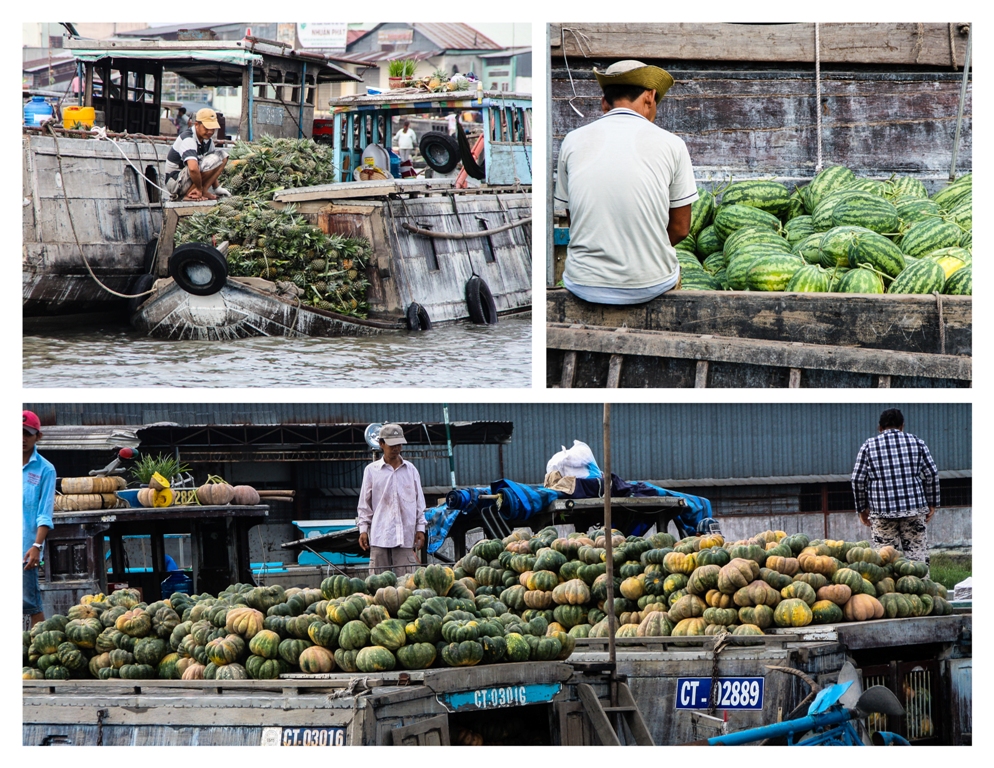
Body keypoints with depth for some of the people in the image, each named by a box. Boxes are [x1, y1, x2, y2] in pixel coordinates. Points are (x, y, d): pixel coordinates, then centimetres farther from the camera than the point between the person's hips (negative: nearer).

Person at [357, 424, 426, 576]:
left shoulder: (410, 469, 11)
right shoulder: (372, 470, 6)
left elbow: (419, 501, 14)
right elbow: (365, 504, 8)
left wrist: (420, 528, 8)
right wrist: (363, 529, 1)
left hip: (405, 534, 1)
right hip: (380, 534, -1)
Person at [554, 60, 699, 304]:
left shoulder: (573, 142, 1)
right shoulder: (671, 145, -4)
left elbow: (572, 221, 10)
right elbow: (680, 228, 3)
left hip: (584, 287, 1)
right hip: (650, 286, -1)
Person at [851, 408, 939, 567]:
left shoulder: (869, 446, 7)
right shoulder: (917, 443, 9)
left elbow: (858, 479, 3)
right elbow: (931, 474, 4)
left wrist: (862, 508, 12)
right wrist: (931, 504, 12)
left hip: (882, 511, -1)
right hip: (914, 508, 1)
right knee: (917, 556, 3)